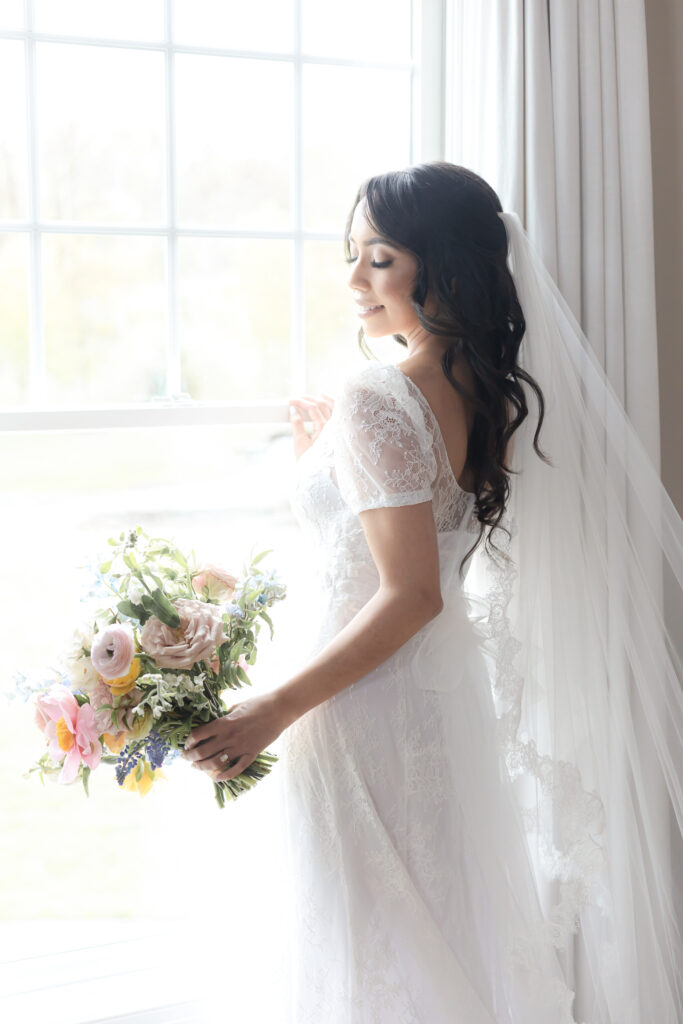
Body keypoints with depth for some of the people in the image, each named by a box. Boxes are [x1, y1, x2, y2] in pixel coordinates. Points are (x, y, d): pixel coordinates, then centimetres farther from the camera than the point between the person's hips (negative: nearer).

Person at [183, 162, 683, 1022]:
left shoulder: (373, 403, -21)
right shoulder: (492, 394, 3)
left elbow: (411, 595, -24)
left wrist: (273, 712, -19)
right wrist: (327, 447, 18)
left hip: (370, 716, -8)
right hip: (455, 696, 8)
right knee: (455, 938, 22)